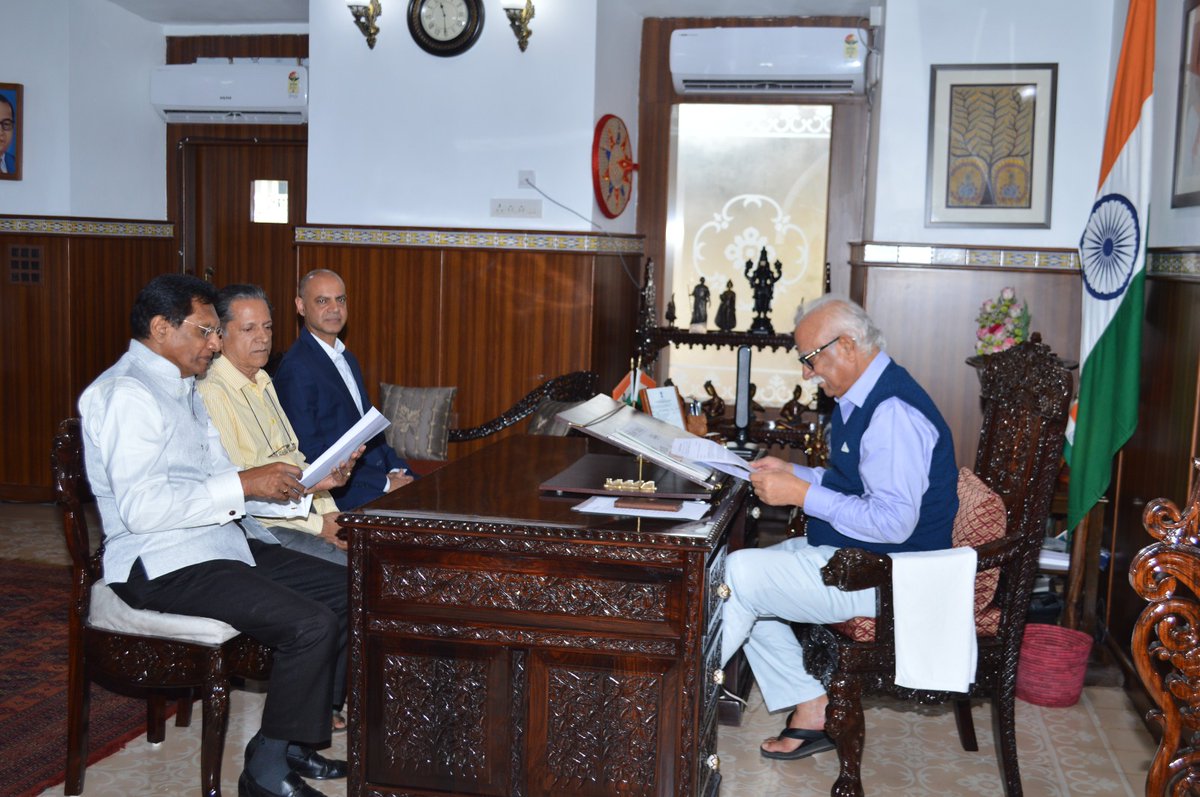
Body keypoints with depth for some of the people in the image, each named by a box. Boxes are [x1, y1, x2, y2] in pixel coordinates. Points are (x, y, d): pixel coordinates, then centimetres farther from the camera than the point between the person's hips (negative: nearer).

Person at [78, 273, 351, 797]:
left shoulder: (182, 388, 18)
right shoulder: (125, 394, -15)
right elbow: (140, 508, -25)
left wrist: (278, 481, 4)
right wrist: (244, 485, -21)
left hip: (221, 541, 10)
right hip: (163, 564, -10)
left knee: (349, 590, 2)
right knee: (311, 624, -24)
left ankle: (295, 739, 9)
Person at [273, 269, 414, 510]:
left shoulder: (348, 360, 17)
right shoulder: (296, 368, -11)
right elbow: (309, 454, -15)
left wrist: (396, 469, 3)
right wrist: (383, 483, -15)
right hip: (340, 492, -8)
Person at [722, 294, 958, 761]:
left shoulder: (893, 411, -24)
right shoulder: (861, 397, 10)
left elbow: (893, 522, -29)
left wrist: (801, 493, -25)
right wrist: (793, 473, 7)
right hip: (847, 552, 11)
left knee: (740, 575, -17)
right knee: (740, 576, 7)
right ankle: (811, 712, 9)